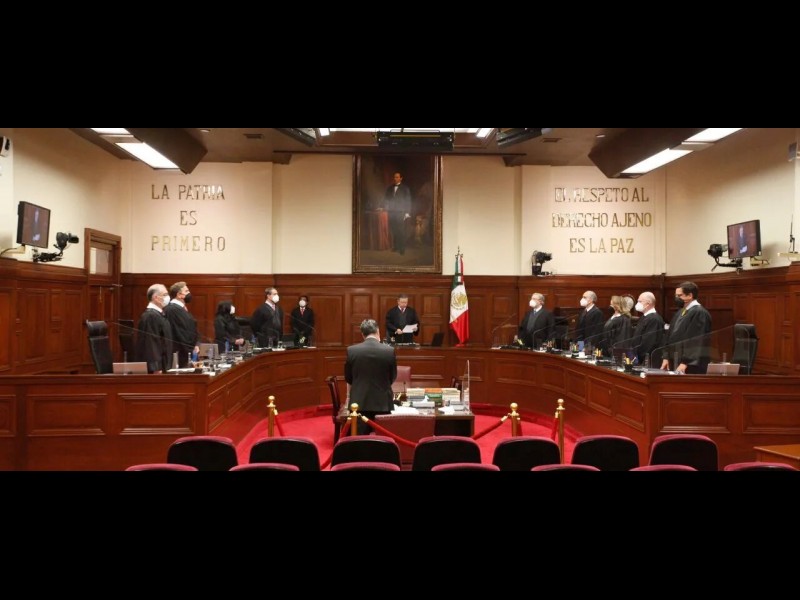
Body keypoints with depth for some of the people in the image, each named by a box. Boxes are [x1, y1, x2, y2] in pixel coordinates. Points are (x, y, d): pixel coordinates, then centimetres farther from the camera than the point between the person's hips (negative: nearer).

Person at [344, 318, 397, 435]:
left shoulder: (351, 350, -6)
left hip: (359, 403, 0)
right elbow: (393, 377, 7)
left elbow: (348, 378, 6)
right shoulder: (390, 351, -6)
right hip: (383, 403, 0)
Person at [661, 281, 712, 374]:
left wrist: (685, 363, -21)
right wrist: (666, 358, 11)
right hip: (676, 364, 8)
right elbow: (671, 338, 19)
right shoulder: (679, 312, 15)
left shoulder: (700, 313, -12)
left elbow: (696, 342, -19)